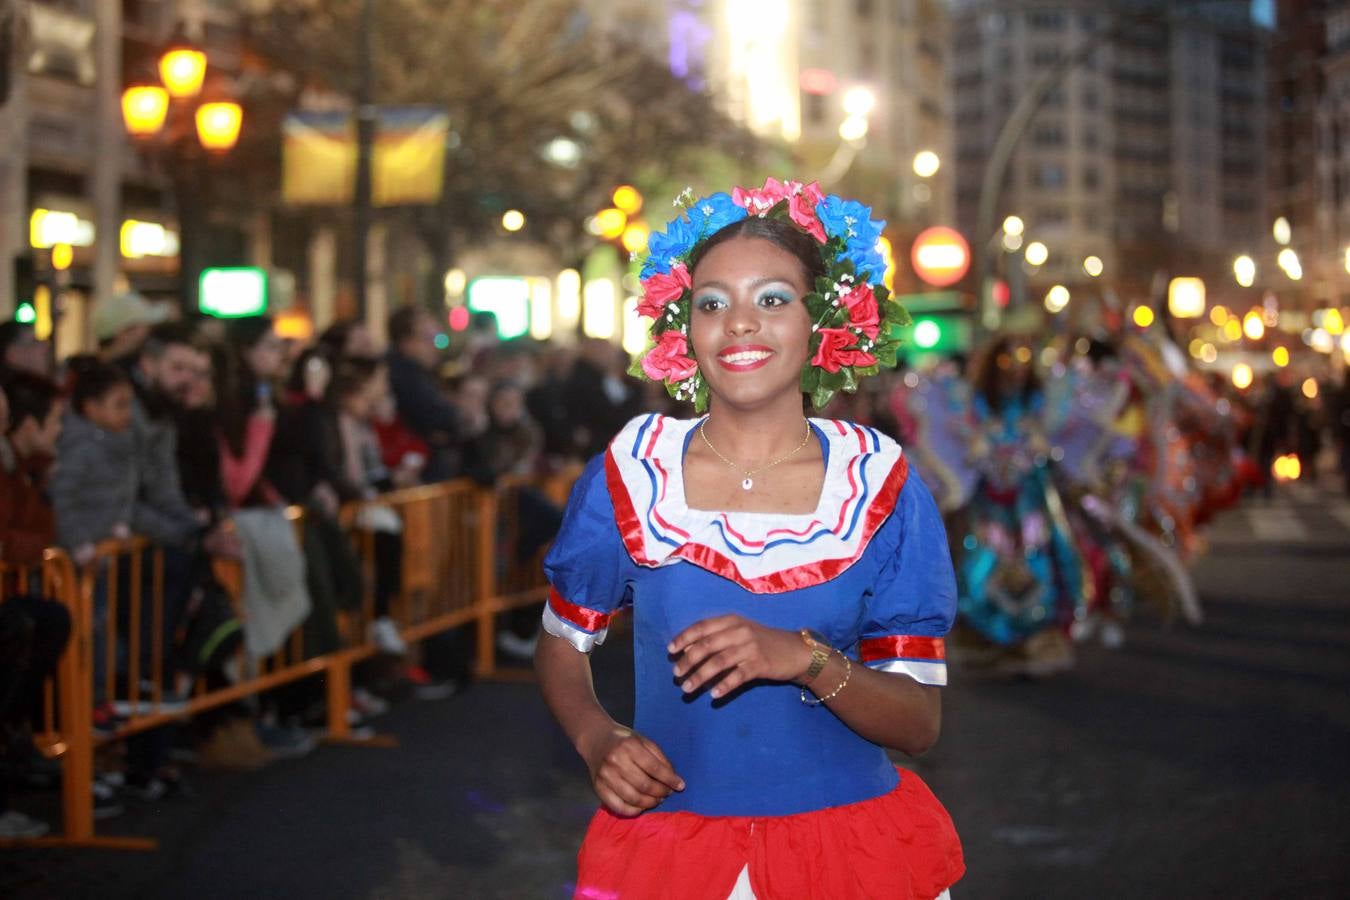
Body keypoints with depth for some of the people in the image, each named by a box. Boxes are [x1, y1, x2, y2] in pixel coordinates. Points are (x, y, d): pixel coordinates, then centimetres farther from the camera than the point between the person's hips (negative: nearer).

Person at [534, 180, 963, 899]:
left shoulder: (878, 484, -7)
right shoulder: (631, 473, -6)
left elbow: (919, 724, -8)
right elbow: (561, 645, 7)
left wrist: (807, 660, -26)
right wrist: (597, 739, -13)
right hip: (663, 838, 0)